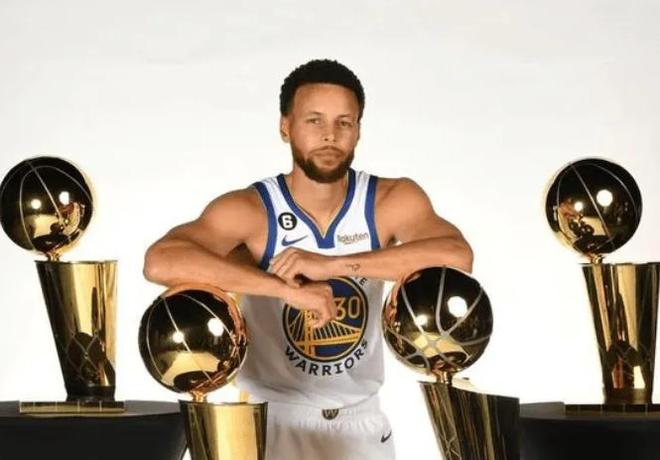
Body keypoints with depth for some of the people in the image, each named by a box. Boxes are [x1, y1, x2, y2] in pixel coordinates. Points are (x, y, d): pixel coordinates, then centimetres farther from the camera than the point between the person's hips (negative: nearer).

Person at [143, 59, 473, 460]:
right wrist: (287, 288, -37)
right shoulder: (249, 210, -16)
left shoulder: (392, 201, -10)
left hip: (362, 421, 3)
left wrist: (333, 265, -34)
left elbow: (458, 257, -28)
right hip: (271, 420, -2)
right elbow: (160, 262, -32)